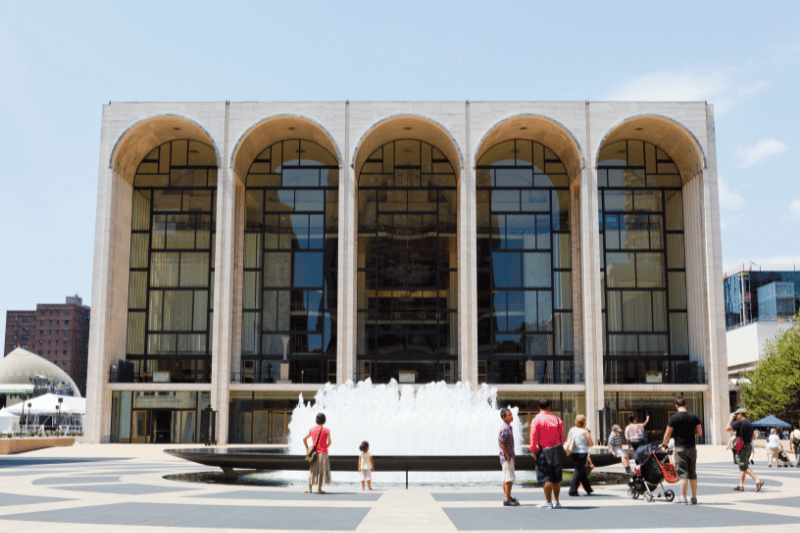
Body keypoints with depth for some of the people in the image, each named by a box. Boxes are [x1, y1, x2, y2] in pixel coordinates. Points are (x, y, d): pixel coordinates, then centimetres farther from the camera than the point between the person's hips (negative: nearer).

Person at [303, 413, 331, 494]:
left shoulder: (312, 430, 5)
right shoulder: (326, 430, -6)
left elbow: (304, 439, 4)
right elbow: (329, 442, -8)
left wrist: (307, 448, 14)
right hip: (323, 453, -3)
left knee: (312, 470, 12)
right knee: (321, 471, 4)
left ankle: (309, 488, 9)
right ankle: (319, 488, 5)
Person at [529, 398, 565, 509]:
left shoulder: (536, 420, -7)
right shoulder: (557, 420, 7)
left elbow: (533, 437, -11)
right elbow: (561, 437, 10)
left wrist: (533, 450, -2)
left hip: (544, 451, -5)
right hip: (556, 452, 5)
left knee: (546, 478, -2)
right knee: (556, 479, 11)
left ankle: (548, 502, 0)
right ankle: (556, 501, 17)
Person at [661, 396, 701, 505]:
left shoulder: (674, 418, -9)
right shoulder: (694, 417, 2)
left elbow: (668, 434, -5)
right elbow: (699, 432, 8)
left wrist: (664, 444, 11)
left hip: (680, 448, -4)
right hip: (692, 447, 4)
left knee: (682, 474, -1)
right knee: (692, 473, 12)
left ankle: (683, 497, -3)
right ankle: (694, 498, 15)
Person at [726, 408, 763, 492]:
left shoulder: (740, 422, -13)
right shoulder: (749, 423, 14)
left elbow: (727, 429, -13)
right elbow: (753, 437, 23)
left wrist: (731, 419, 0)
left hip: (742, 447, -9)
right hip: (749, 446, 9)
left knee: (744, 468, -8)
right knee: (744, 467, 15)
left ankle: (758, 481, -18)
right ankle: (741, 485, 19)